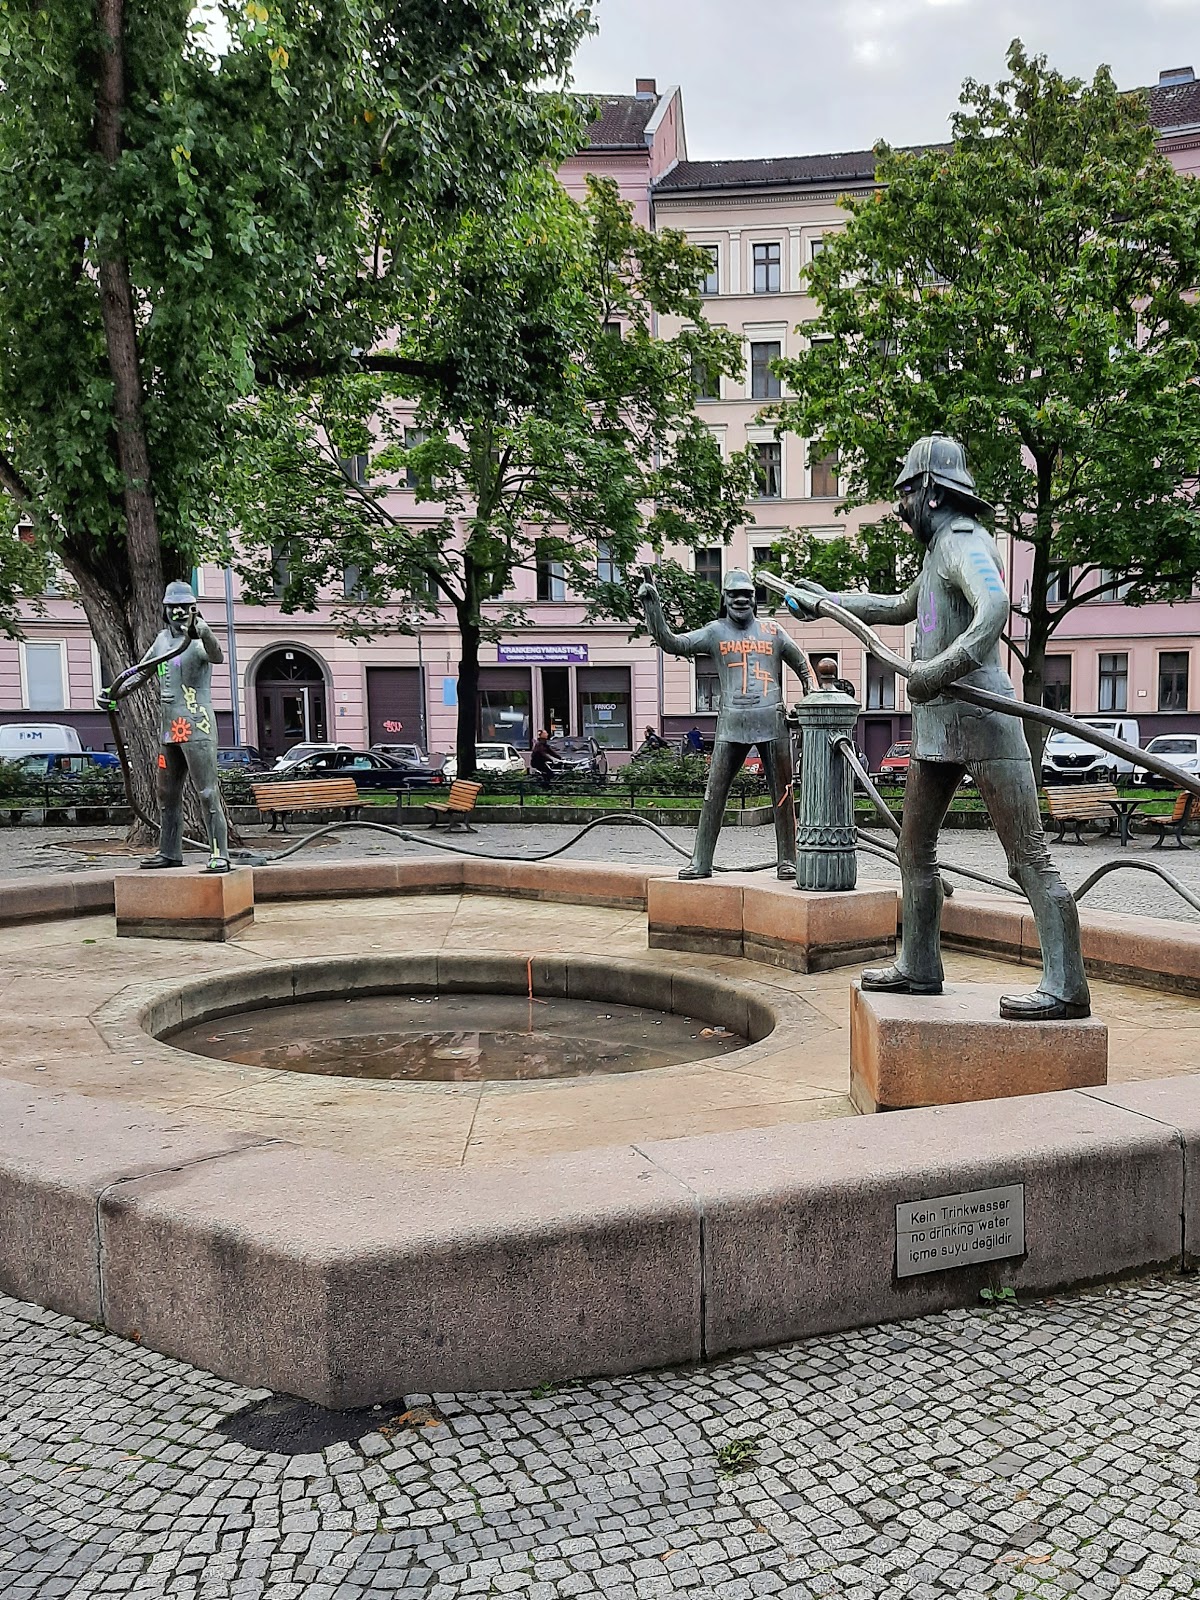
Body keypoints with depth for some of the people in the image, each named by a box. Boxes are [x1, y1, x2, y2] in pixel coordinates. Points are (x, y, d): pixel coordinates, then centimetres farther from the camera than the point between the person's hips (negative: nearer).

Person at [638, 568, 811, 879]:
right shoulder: (715, 632, 9)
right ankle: (700, 862, 3)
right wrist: (652, 606, -7)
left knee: (782, 793, 3)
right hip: (731, 724, 0)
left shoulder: (772, 631, 11)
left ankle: (787, 860, 12)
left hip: (772, 722, 1)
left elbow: (803, 667, 18)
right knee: (714, 794, -3)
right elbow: (671, 643, 1)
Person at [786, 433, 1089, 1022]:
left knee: (1028, 855, -10)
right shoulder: (939, 548, 21)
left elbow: (995, 608, -30)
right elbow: (901, 607, 39)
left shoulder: (964, 540, -10)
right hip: (936, 726, 10)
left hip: (980, 719, -10)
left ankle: (1067, 988, -9)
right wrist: (827, 602, 43)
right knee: (914, 849, 14)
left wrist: (942, 668, -40)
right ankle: (919, 968, 25)